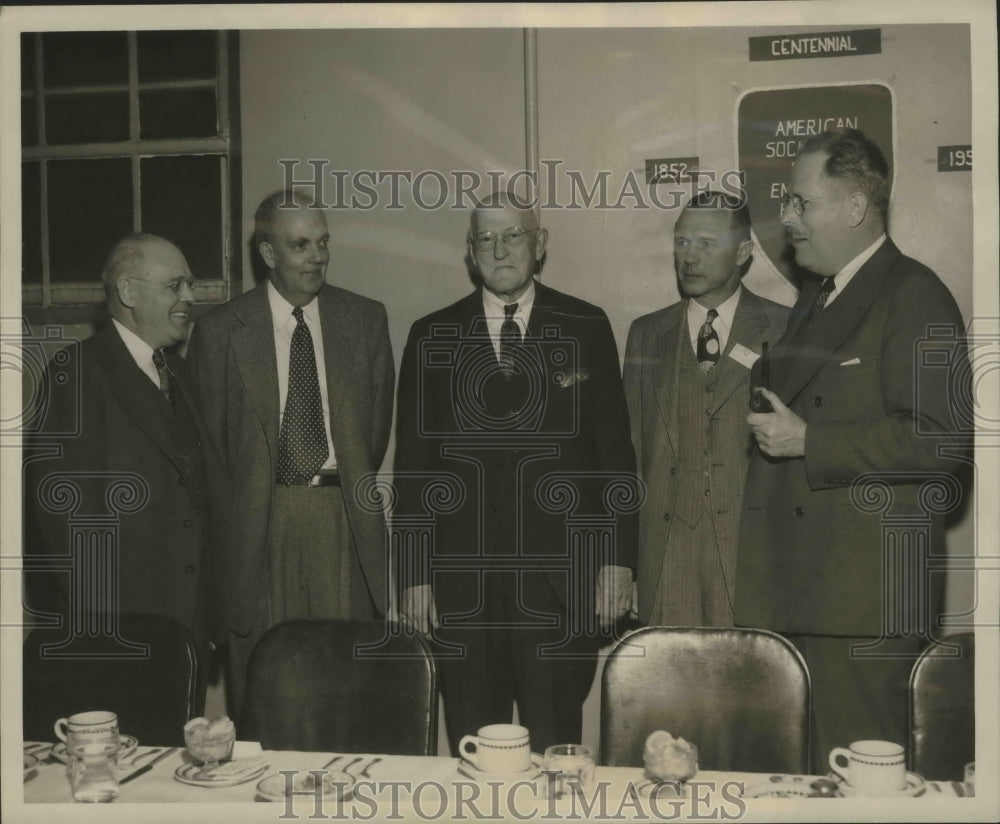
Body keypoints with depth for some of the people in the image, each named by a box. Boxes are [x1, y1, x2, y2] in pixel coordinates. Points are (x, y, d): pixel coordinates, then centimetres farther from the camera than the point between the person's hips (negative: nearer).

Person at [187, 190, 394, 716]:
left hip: (345, 520, 1)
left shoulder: (366, 320, 8)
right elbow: (208, 435, 7)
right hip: (259, 521, -1)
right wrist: (234, 509, 7)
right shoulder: (220, 330, 2)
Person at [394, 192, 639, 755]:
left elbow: (615, 450, 5)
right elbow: (413, 463, 6)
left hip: (561, 576, -1)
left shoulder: (587, 328, 6)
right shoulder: (433, 337, 8)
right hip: (462, 579, 1)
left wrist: (618, 560, -1)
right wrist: (414, 576, 2)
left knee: (556, 746, 4)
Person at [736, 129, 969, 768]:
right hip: (799, 593, 8)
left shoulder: (916, 297, -9)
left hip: (868, 595, -8)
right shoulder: (813, 299, 20)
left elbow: (935, 439, -19)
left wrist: (808, 442, -17)